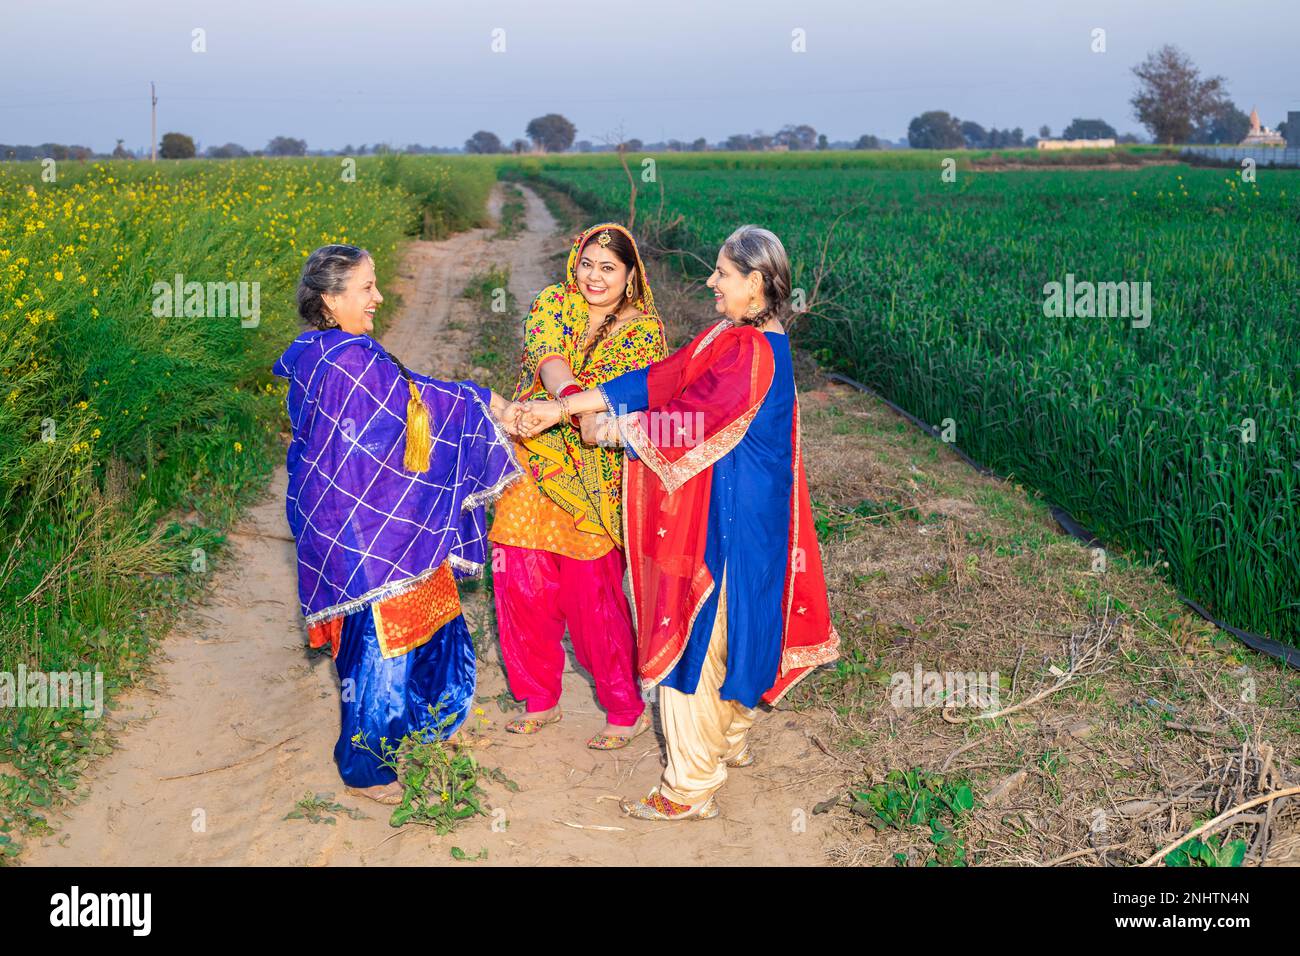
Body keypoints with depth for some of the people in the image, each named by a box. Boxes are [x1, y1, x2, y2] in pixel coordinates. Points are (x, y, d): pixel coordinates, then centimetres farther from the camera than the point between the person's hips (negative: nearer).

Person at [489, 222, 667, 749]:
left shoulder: (643, 331, -2)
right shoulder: (552, 304, 5)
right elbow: (549, 361, -14)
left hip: (593, 479, -3)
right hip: (533, 466, 4)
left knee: (593, 596, -2)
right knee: (522, 584, 5)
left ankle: (627, 710, 18)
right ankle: (540, 699, 26)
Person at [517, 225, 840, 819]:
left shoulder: (752, 352, -22)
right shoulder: (732, 337, 8)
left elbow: (685, 418, -23)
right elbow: (657, 381, 3)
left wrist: (614, 429, -7)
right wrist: (561, 407, -3)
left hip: (727, 516, -9)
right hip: (719, 507, 9)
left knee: (696, 636, -2)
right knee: (722, 628, 22)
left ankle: (690, 788, 9)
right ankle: (730, 740, 40)